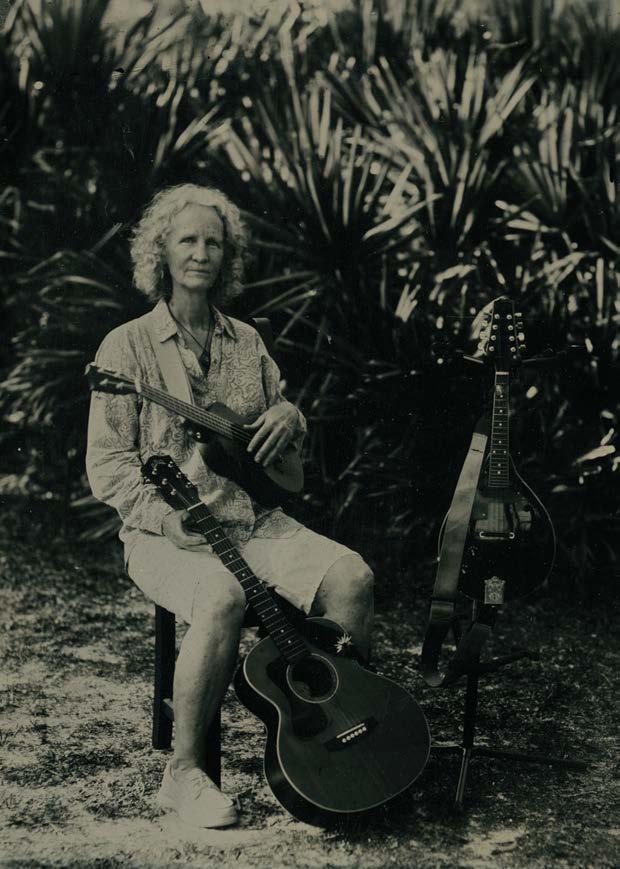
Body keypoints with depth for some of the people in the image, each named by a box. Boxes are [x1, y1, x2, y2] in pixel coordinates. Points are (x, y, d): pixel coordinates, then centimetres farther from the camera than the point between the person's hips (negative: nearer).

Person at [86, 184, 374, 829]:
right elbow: (106, 468, -5)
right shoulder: (127, 347, 0)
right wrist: (178, 521, -19)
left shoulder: (247, 342, 14)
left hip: (256, 523, 5)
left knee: (350, 576, -22)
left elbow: (283, 437, 25)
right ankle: (184, 773, -17)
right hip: (165, 536, -4)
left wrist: (289, 417, -1)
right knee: (223, 599, -36)